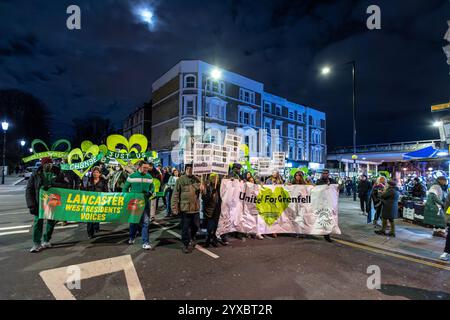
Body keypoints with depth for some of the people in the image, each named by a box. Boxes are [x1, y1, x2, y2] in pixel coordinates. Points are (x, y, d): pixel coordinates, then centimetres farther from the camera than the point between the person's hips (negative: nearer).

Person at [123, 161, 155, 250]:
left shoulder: (149, 177, 2)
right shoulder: (132, 176, -5)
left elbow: (152, 187, 12)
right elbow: (125, 188, 3)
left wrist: (150, 193, -7)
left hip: (145, 202, 1)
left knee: (146, 222, -5)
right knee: (133, 221, 16)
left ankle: (145, 243, 1)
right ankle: (132, 238, 42)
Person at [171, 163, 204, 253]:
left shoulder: (196, 179, 6)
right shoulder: (180, 180, -5)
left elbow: (202, 191, 10)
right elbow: (175, 195, -5)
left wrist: (201, 187, -14)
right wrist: (174, 207, -10)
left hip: (196, 207, 4)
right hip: (185, 208, -4)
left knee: (195, 226, 16)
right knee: (185, 227, 4)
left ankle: (192, 239, 42)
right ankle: (186, 244, 21)